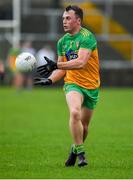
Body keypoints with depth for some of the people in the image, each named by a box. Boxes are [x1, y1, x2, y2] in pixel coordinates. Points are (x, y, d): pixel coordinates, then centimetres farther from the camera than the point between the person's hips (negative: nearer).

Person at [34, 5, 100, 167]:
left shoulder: (87, 37, -15)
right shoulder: (62, 42, 4)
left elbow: (81, 62, -29)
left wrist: (56, 65, -35)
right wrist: (50, 80, -6)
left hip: (91, 86, -2)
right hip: (72, 83, 2)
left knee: (84, 125, 8)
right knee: (74, 112, -27)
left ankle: (75, 150, 37)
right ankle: (80, 153, -19)